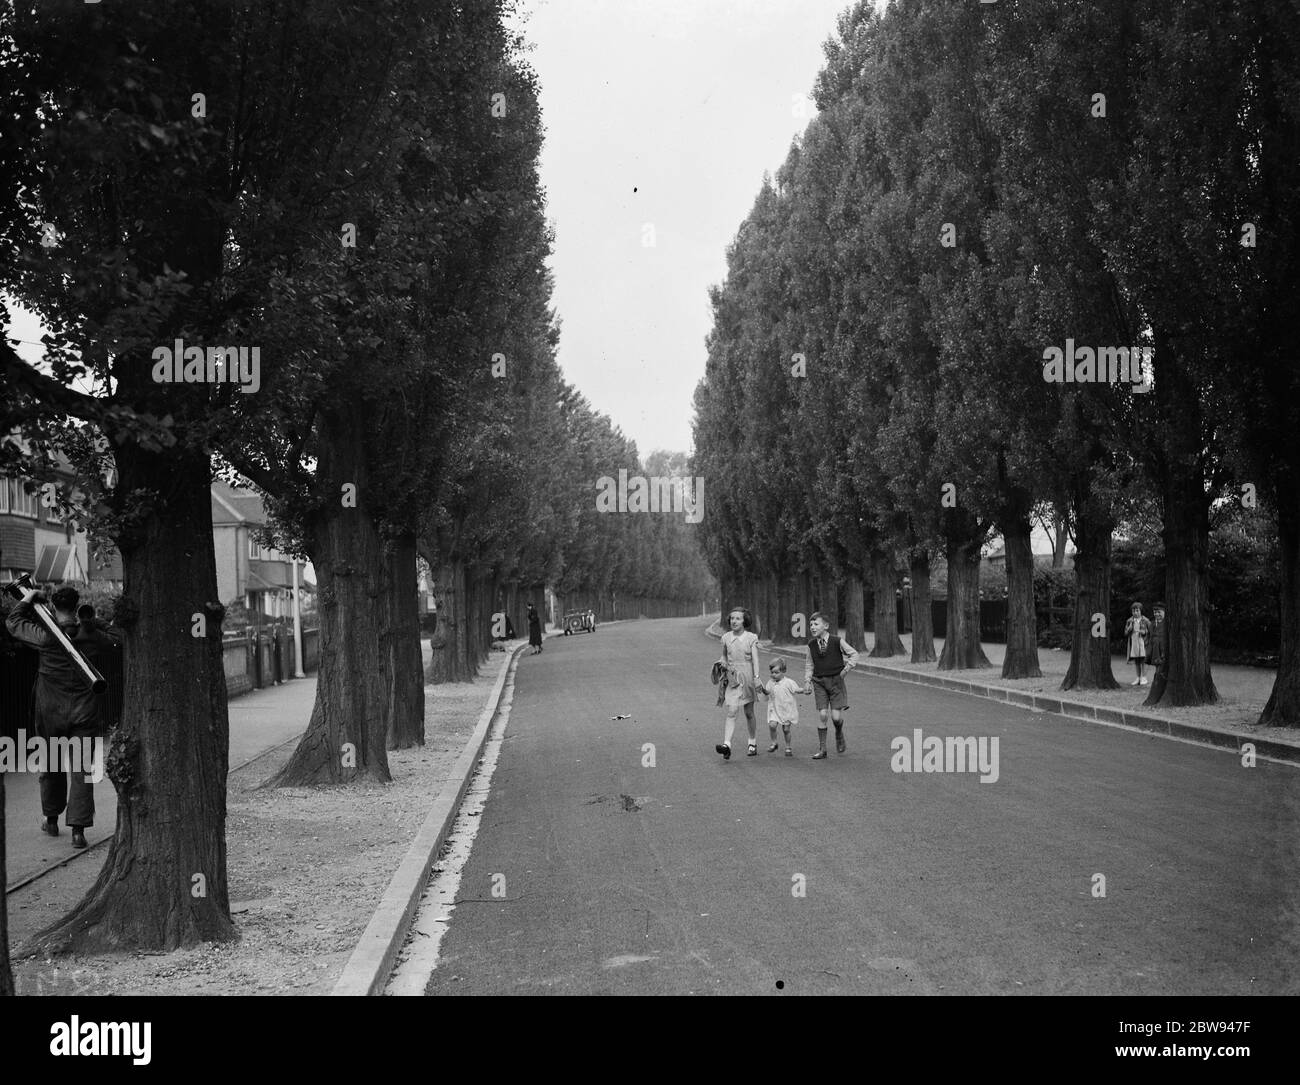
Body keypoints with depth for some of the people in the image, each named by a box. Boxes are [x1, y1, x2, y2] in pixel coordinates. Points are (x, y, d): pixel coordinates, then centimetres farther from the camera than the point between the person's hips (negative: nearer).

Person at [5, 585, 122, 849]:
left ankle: (51, 820, 31)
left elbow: (13, 622, 6)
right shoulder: (89, 634, -5)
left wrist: (28, 599, 15)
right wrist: (92, 620, 14)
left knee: (51, 767, 17)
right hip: (84, 713, 1)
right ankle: (78, 829, -6)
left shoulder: (45, 636, -10)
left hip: (51, 713, 0)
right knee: (82, 769, 1)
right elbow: (117, 637, 15)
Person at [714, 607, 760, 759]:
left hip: (747, 678, -1)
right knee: (731, 712, -12)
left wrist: (757, 677, -24)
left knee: (749, 713, 10)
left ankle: (753, 744, 26)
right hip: (732, 679, 1)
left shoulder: (751, 638, -4)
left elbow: (755, 659, -12)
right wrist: (722, 662, -3)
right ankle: (726, 745, -23)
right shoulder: (726, 637, 4)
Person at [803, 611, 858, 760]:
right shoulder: (812, 644, 2)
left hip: (835, 680, -2)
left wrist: (846, 669, -2)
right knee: (822, 715, -6)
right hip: (819, 682, 2)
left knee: (836, 716, -6)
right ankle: (822, 750, 1)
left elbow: (853, 654, 4)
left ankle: (839, 736, 29)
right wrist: (807, 680, 6)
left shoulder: (837, 641, -8)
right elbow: (809, 664, 15)